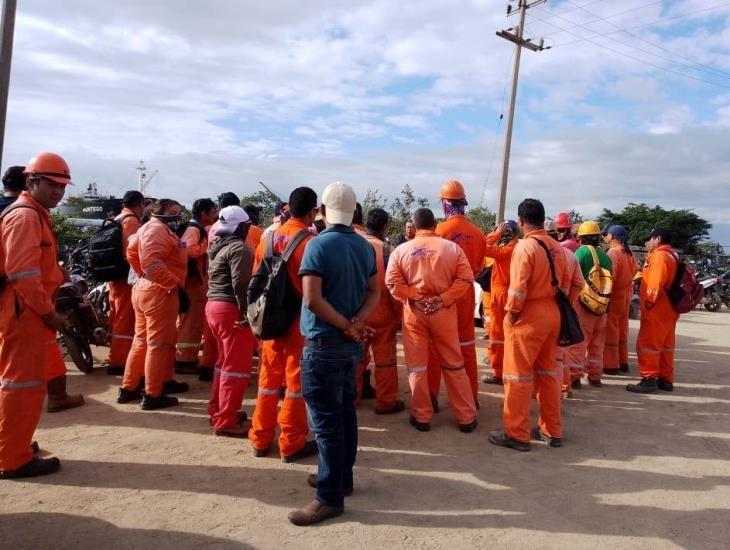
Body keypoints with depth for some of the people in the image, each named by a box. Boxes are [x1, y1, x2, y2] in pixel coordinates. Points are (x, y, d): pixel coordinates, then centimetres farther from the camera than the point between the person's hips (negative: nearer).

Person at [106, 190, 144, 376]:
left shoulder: (116, 220, 17)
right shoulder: (132, 221, -12)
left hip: (115, 275, 10)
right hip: (127, 276, -10)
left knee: (117, 318, 16)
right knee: (125, 320, -6)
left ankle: (115, 358, 26)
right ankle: (118, 362, -4)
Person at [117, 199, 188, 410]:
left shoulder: (150, 227, 18)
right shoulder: (158, 229, -16)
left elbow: (132, 251, 26)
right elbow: (152, 262, -29)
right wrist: (174, 283, -23)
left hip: (144, 288, 11)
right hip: (159, 292, -11)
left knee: (142, 340, 18)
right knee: (159, 343, -3)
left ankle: (128, 388, 26)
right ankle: (152, 396, 4)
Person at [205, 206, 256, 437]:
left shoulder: (219, 246, 17)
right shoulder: (239, 248, -14)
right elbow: (240, 284, -23)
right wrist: (247, 313, -21)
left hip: (214, 305, 10)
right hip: (231, 309, -10)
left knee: (225, 362, 21)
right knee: (237, 366, -4)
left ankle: (217, 410, 30)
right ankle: (226, 421, 0)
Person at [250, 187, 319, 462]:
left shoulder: (268, 238, 3)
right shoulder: (310, 242, -16)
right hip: (300, 320, -5)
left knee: (268, 378, 15)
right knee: (296, 381, 6)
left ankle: (261, 439, 26)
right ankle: (292, 444, 16)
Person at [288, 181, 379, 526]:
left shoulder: (319, 245, -15)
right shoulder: (365, 247, 6)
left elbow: (313, 298, -22)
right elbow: (374, 293, 6)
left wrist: (346, 326, -13)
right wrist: (356, 324, -7)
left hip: (324, 343, -8)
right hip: (351, 343, 8)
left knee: (325, 420, 0)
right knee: (344, 412, 18)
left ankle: (330, 497, 9)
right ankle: (342, 477, 31)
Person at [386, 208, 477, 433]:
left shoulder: (401, 250, -2)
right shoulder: (452, 248, 0)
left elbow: (393, 283, -8)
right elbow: (466, 279, -7)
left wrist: (416, 298, -8)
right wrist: (443, 299, -10)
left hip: (414, 312, -1)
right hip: (444, 311, 1)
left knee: (417, 366, 10)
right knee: (454, 365, 11)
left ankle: (422, 417, 18)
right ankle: (467, 417, 19)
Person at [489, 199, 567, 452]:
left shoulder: (525, 246, -15)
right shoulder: (556, 247, 7)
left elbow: (518, 288, -20)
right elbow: (565, 284, 10)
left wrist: (511, 313, -8)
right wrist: (551, 304, 16)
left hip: (528, 315, -7)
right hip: (552, 314, 8)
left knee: (518, 375, 2)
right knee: (548, 372, 15)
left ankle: (517, 434, 9)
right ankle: (552, 430, 24)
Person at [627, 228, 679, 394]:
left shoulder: (660, 255, -15)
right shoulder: (670, 255, 18)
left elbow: (656, 282, -24)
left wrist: (649, 301, -20)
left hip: (656, 310, -10)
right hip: (667, 310, 10)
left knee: (647, 344, -6)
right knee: (665, 345, 14)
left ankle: (649, 380, -4)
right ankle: (666, 380, 20)